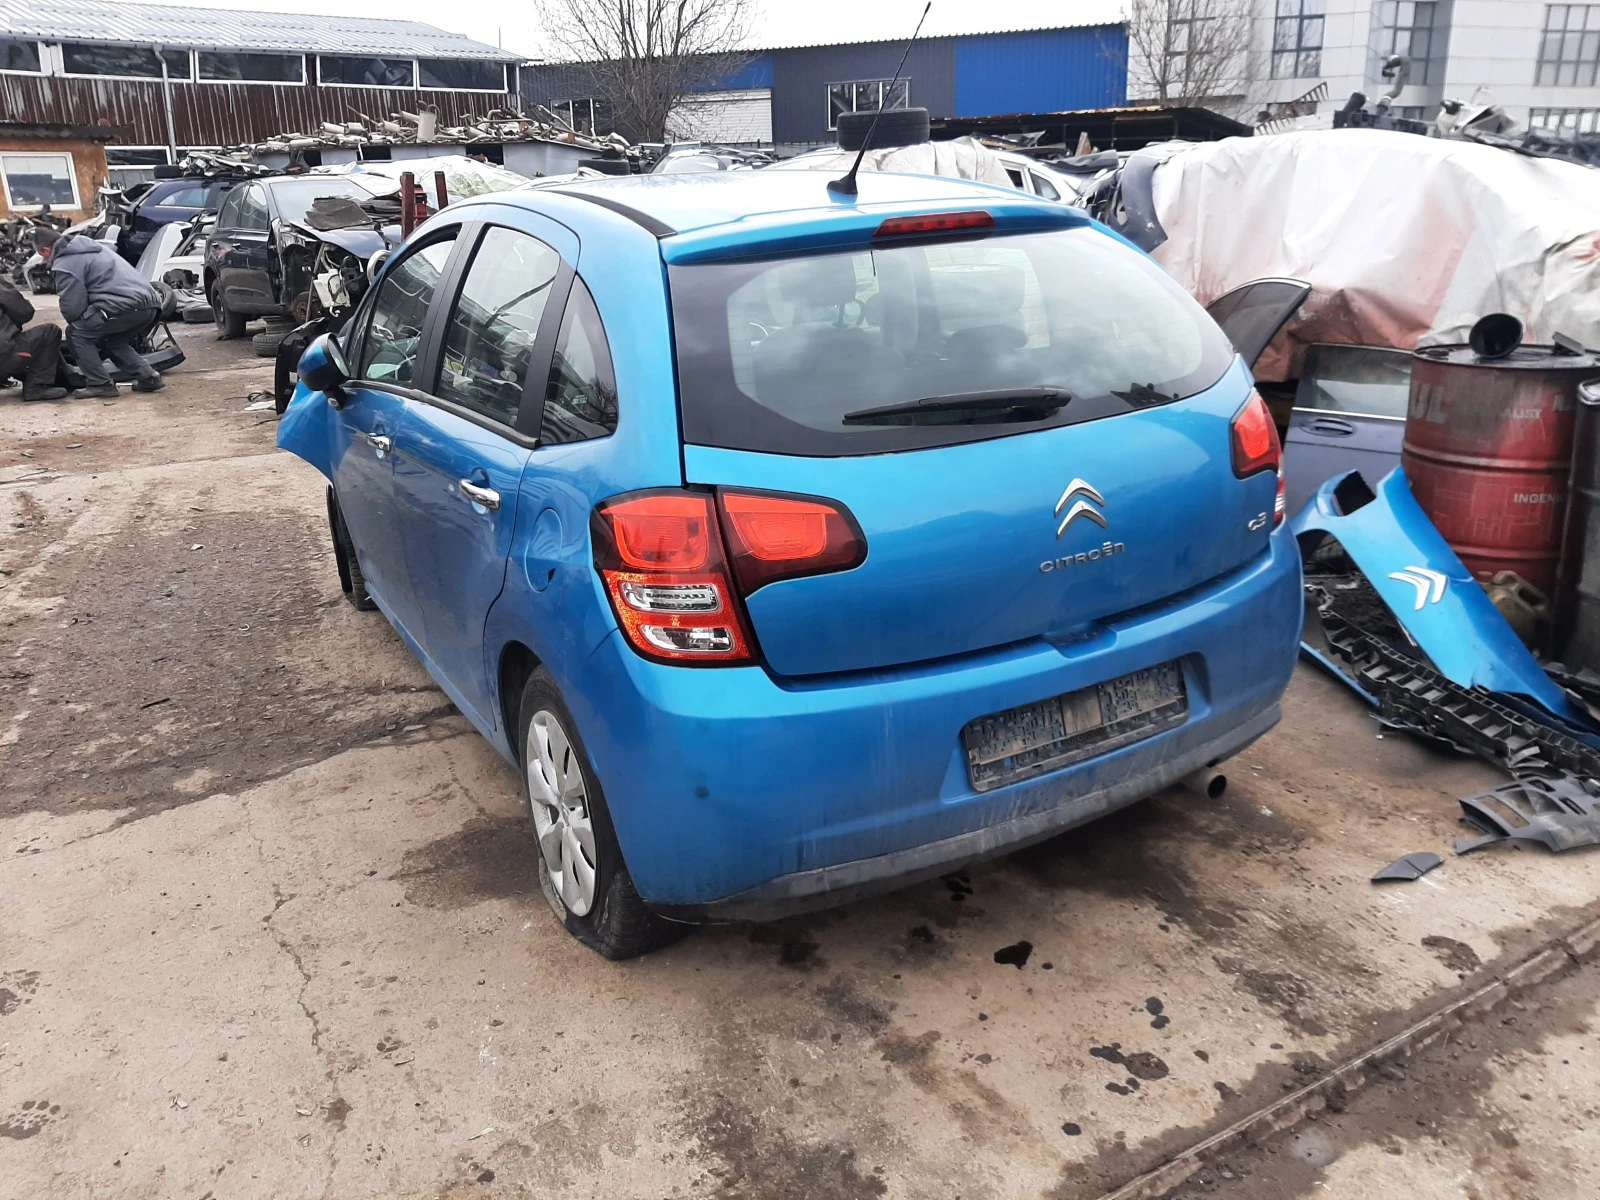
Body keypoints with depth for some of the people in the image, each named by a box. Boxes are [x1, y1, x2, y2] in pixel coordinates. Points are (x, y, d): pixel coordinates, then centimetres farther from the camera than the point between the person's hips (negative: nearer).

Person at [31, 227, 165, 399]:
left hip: (125, 306, -9)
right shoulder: (92, 245, 27)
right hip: (150, 305, 9)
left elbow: (72, 309, -5)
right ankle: (148, 376, 16)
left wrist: (78, 323, 18)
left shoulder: (63, 265, 0)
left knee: (76, 334, 7)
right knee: (113, 340, 29)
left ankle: (100, 384, 2)